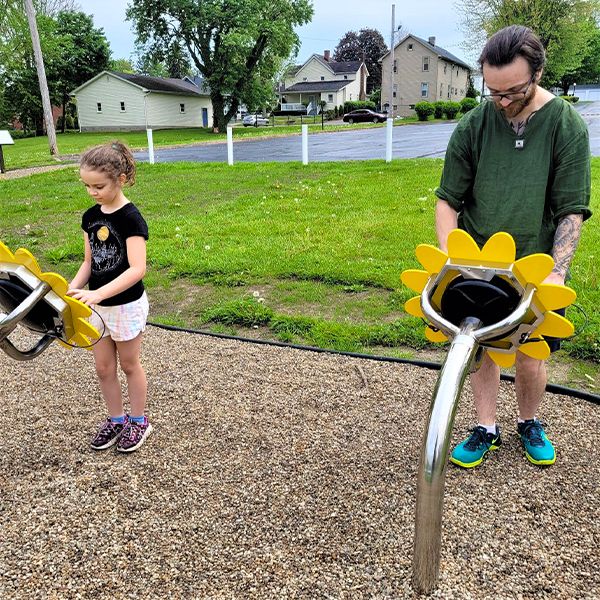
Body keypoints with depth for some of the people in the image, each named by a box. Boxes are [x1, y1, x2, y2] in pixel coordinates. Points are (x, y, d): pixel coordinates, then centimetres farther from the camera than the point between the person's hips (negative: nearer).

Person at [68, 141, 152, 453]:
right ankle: (116, 419, 34)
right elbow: (88, 261, 8)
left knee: (129, 364, 10)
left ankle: (138, 421, 29)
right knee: (103, 367, 14)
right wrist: (71, 291, -8)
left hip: (127, 305, -6)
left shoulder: (131, 218, -20)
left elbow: (137, 269, -27)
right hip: (97, 305, 6)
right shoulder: (90, 216, 2)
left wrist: (98, 294, -36)